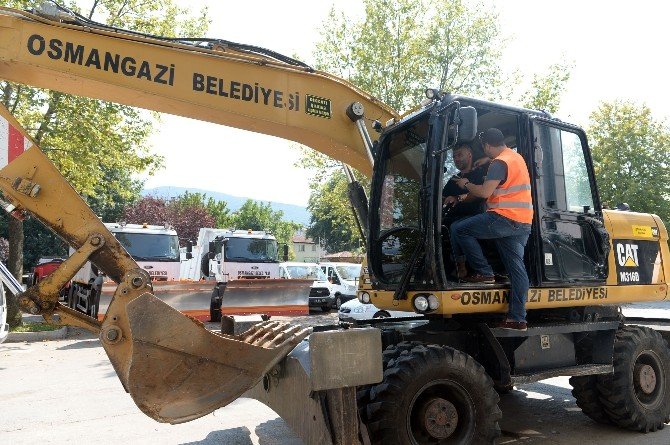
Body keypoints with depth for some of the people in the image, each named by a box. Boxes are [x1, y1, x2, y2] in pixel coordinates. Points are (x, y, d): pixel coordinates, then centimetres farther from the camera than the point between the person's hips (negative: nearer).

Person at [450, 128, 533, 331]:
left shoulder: (499, 162, -11)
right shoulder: (516, 157, 20)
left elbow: (484, 192, -19)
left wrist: (466, 184, -3)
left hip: (504, 218, -10)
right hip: (523, 223, 10)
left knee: (458, 229, -3)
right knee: (516, 267, 7)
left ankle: (484, 273, -2)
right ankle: (517, 318, 10)